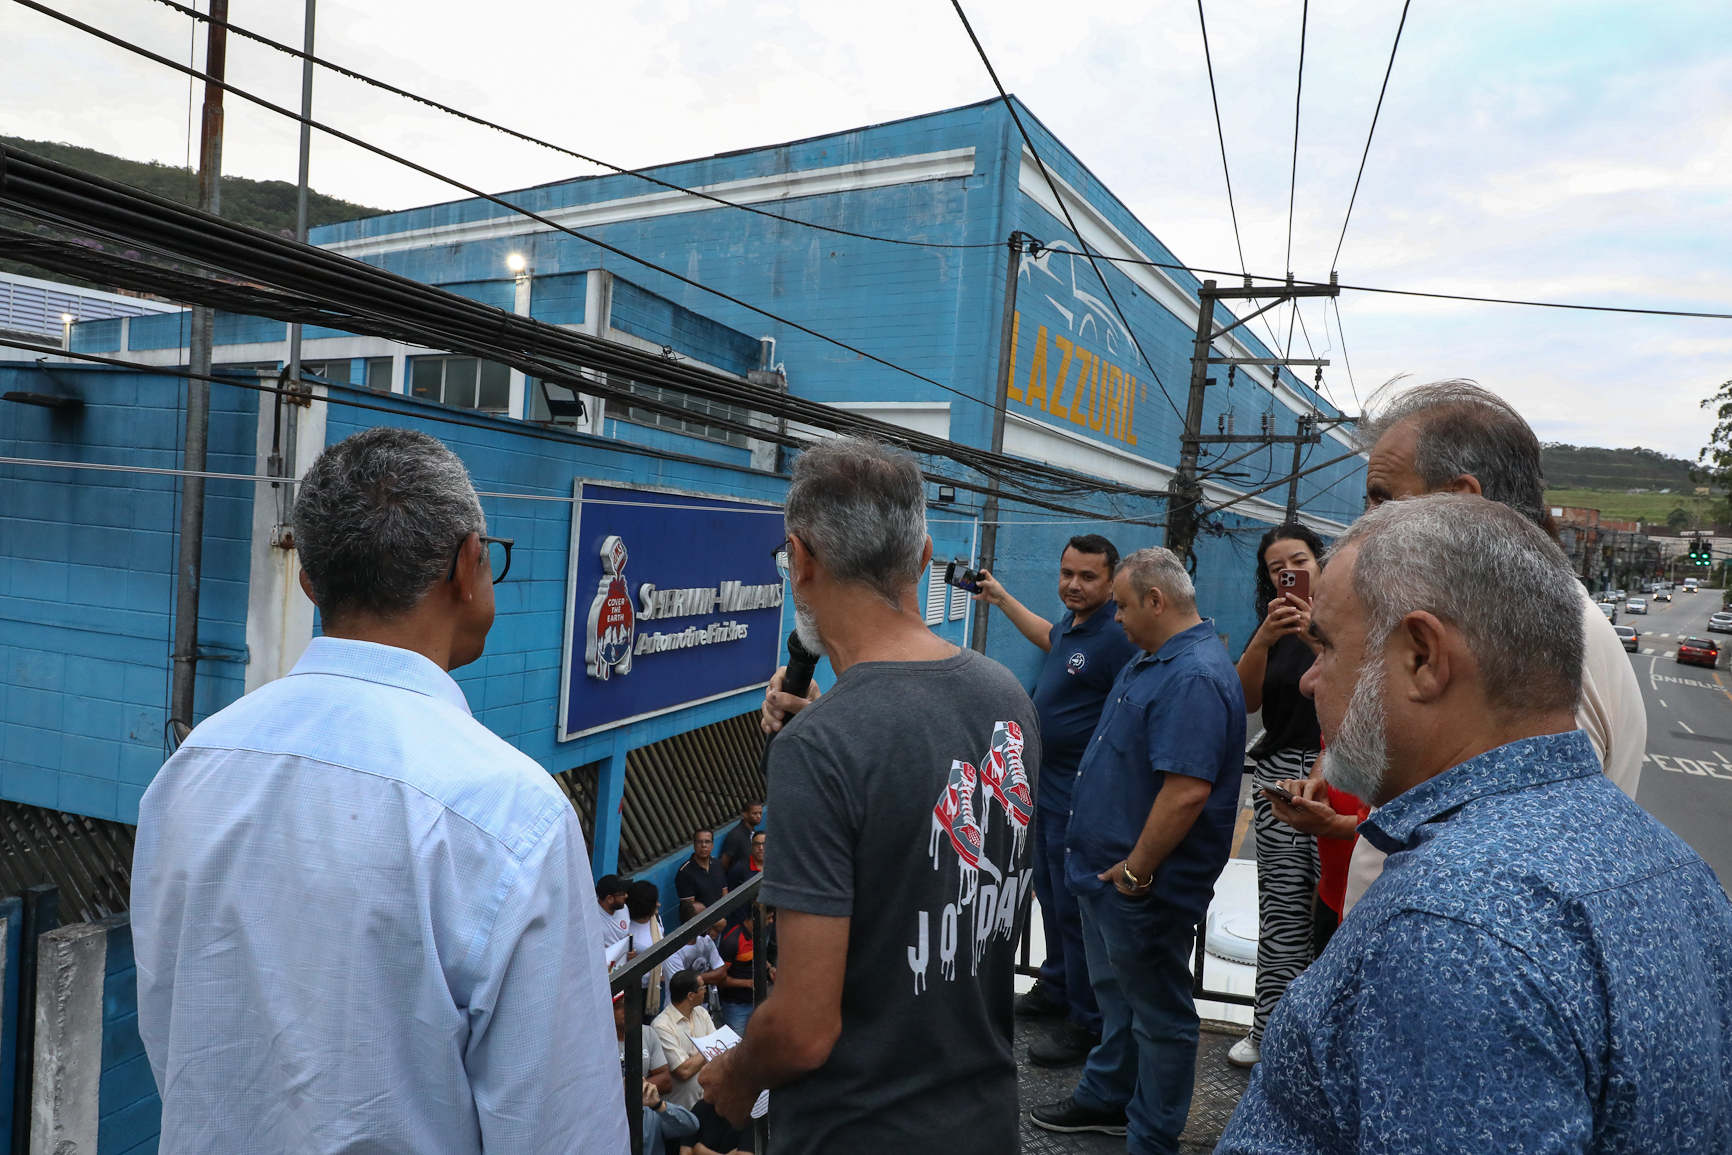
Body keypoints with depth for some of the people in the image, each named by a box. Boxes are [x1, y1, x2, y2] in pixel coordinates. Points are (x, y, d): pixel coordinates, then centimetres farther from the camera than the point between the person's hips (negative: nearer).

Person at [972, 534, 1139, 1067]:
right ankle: (1056, 988, 40)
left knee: (1076, 907, 0)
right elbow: (1050, 638, 32)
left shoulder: (1116, 637, -22)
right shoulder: (1072, 622, 7)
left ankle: (1087, 1024, 16)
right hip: (1047, 785, 10)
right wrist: (1001, 598, 38)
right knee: (1050, 894, 22)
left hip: (1080, 799, -10)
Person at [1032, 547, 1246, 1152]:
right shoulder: (1152, 660, 9)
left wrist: (1135, 871, -24)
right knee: (1115, 994, 25)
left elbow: (1187, 790, -32)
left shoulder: (1194, 677, -25)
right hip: (1107, 870, 10)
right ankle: (1106, 1097, 42)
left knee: (1157, 1012, 8)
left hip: (1143, 884, -10)